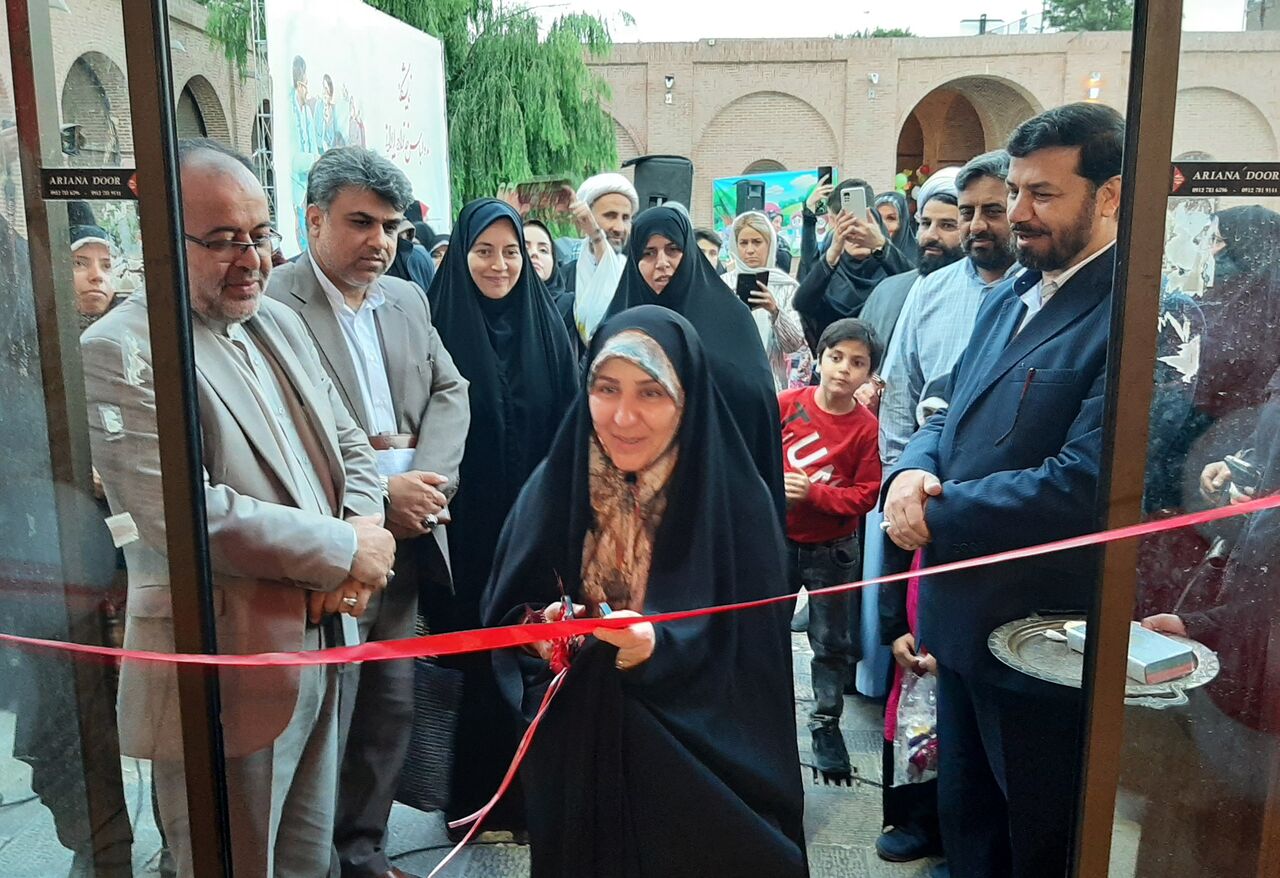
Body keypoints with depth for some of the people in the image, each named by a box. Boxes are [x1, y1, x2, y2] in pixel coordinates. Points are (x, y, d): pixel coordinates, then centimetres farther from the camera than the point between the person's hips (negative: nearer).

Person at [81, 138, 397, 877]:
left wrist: (365, 527, -10)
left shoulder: (281, 322, 9)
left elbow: (349, 444, 11)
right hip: (224, 671, -6)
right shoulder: (122, 351, -15)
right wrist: (345, 553, -16)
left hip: (318, 643, 7)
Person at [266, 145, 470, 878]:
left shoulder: (408, 299, 12)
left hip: (407, 539, 7)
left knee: (391, 707, 16)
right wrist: (376, 494, -18)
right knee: (327, 720, 6)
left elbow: (450, 391, 10)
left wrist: (429, 475, -8)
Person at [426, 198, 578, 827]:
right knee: (477, 655, 6)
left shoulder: (544, 325, 5)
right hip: (470, 526, -2)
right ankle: (479, 792, 24)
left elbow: (569, 425, 6)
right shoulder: (440, 325, -4)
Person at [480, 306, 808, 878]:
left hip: (697, 771, -2)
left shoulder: (733, 502, -15)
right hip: (574, 762, 2)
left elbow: (750, 662, -13)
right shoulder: (553, 489, -7)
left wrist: (662, 649, -30)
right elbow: (503, 618, 1)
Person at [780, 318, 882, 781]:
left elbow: (865, 495, -12)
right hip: (777, 540, 1)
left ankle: (826, 723, 28)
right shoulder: (786, 403, -10)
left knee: (833, 643, 11)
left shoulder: (867, 428, -12)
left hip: (833, 551, -1)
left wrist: (812, 492, -23)